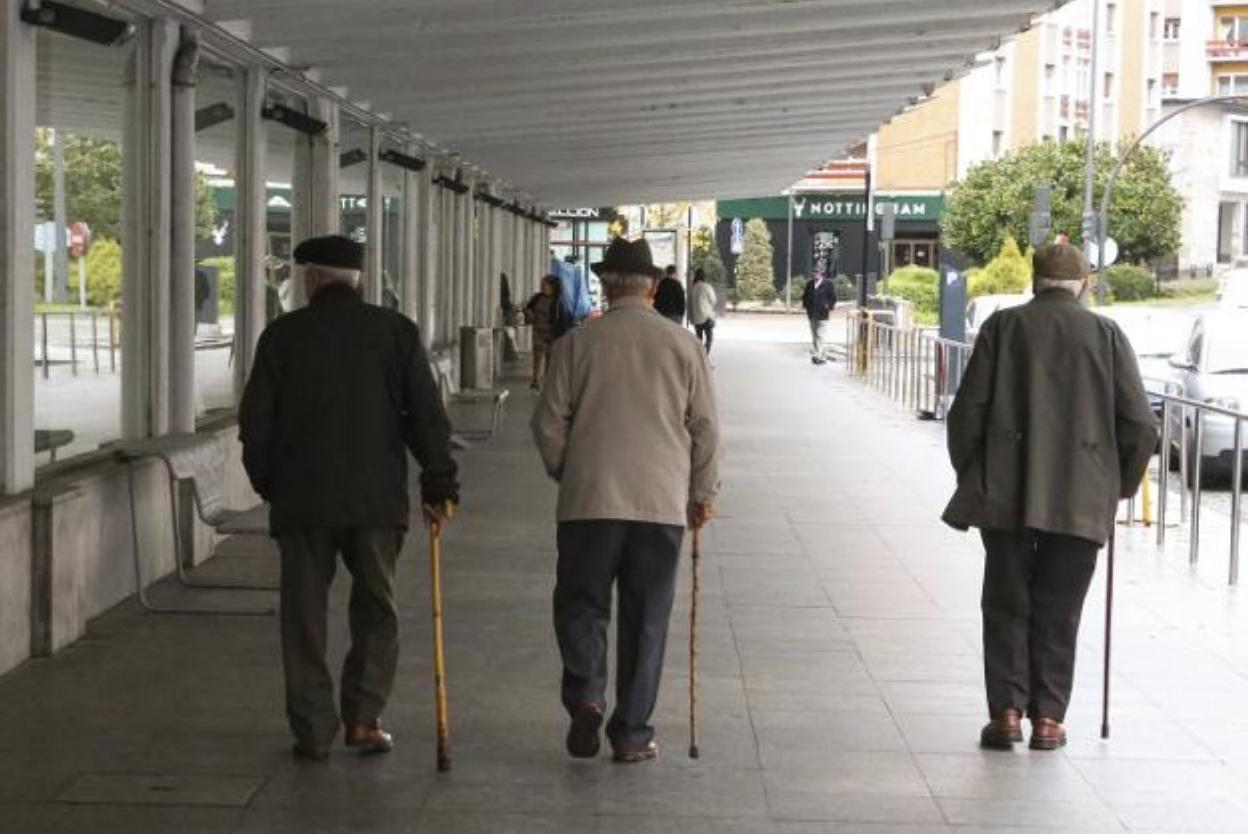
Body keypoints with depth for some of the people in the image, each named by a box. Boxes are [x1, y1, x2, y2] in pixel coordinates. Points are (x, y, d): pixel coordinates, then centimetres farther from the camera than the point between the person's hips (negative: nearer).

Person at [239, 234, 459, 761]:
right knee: (376, 609, 14)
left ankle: (313, 732, 9)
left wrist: (269, 485, 15)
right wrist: (439, 487, 5)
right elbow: (427, 416, -2)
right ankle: (363, 717, 6)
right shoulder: (396, 331, 2)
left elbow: (255, 422, 1)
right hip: (376, 499, 0)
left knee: (305, 616, 8)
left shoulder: (282, 335, 0)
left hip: (301, 500, 0)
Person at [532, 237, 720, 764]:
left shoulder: (577, 344, -1)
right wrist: (702, 494, 16)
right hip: (663, 503, 1)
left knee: (580, 602, 12)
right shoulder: (684, 346, 2)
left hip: (589, 500, -1)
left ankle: (585, 692, -12)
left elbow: (548, 422, 2)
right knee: (646, 621, 8)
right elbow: (707, 428, 5)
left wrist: (565, 473, 19)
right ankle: (632, 734, 11)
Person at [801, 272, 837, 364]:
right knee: (814, 336, 10)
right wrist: (805, 307, 9)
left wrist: (829, 308, -5)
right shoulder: (810, 285, 11)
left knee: (822, 336, -7)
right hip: (812, 315, 5)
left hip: (822, 315, -5)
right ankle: (815, 355, 17)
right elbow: (805, 296, 20)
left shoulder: (828, 284, -3)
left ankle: (822, 357, -5)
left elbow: (833, 298, 0)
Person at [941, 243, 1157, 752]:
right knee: (1058, 612, 9)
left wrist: (972, 478, 11)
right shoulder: (1106, 335, 3)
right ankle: (1048, 718, 9)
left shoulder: (1003, 327, 1)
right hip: (1081, 500, 0)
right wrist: (1119, 485, 15)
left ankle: (1007, 712, 4)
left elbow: (967, 412, -2)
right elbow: (1140, 426, 0)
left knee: (1006, 606, 10)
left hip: (1006, 494, 0)